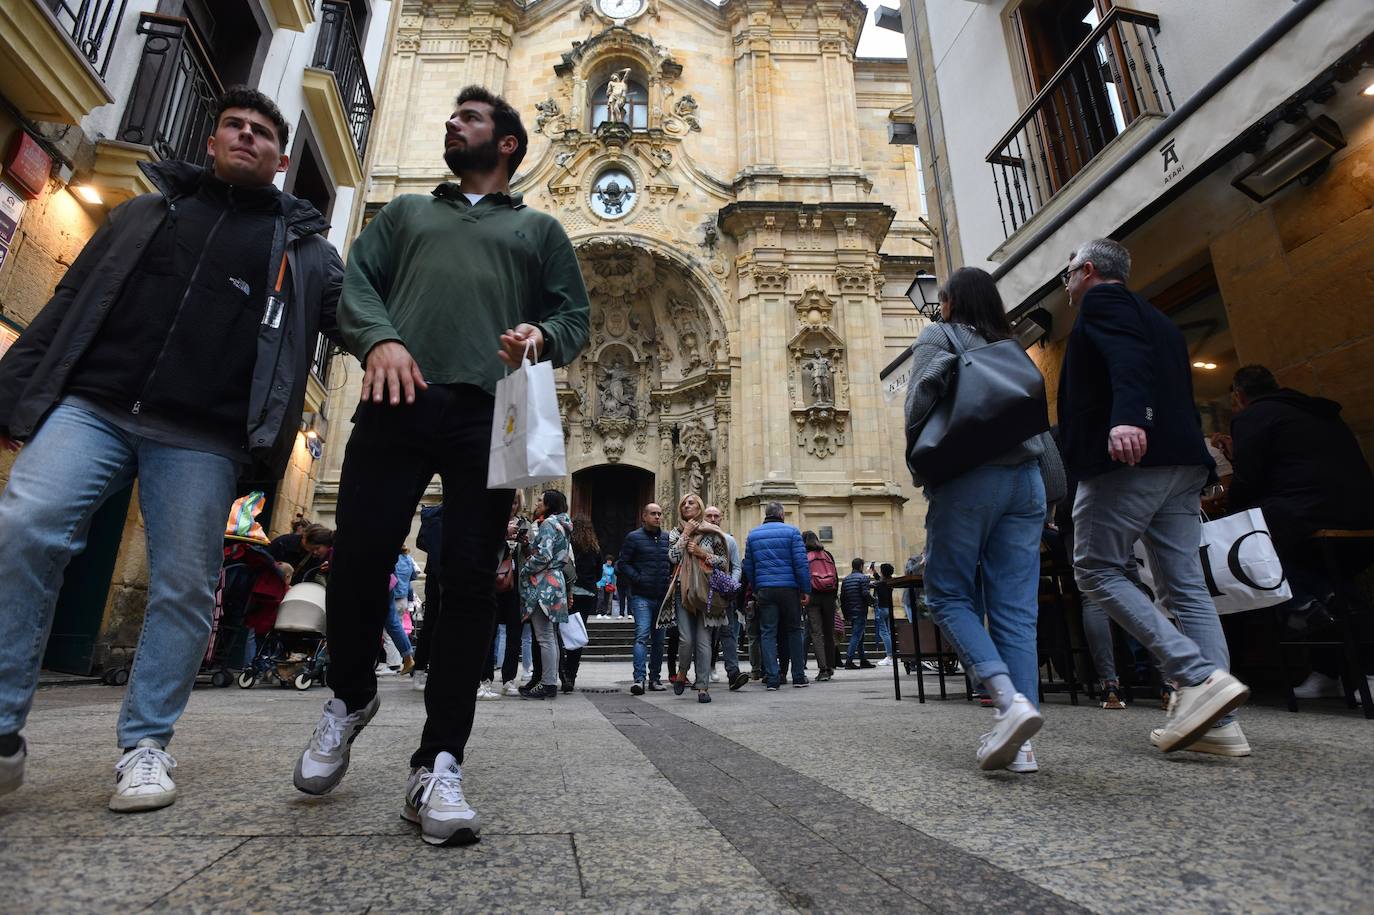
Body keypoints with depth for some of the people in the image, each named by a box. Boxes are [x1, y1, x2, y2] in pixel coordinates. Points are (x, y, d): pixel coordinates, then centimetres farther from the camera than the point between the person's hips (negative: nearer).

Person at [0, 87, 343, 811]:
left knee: (183, 586, -3)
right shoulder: (147, 210, 23)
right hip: (89, 405, 2)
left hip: (202, 439, -2)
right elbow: (70, 302, 19)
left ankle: (145, 745, 10)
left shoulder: (304, 247, 17)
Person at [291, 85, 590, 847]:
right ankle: (350, 698, 24)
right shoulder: (406, 211, 30)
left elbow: (574, 313, 17)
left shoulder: (537, 228, 26)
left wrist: (541, 337, -7)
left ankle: (437, 766, -1)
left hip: (487, 412, -1)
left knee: (470, 582, -8)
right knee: (356, 563, -5)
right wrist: (379, 338, -6)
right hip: (397, 400, 2)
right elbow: (355, 279, 16)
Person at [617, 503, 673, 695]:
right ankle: (639, 679, -14)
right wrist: (638, 579, -15)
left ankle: (655, 678, 21)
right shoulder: (634, 537, -2)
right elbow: (623, 563, -4)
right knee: (642, 636, -15)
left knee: (658, 638, 11)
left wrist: (672, 577, 7)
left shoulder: (667, 538, 12)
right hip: (641, 596, -5)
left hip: (662, 596, 5)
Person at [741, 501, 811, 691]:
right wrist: (806, 589, -3)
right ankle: (799, 676, 16)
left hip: (764, 590, 2)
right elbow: (801, 563, -8)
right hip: (789, 589, -2)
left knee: (767, 633, 4)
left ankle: (771, 679, 0)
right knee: (793, 631, 11)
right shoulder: (791, 531, -1)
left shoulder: (752, 535, 10)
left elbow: (748, 567, 10)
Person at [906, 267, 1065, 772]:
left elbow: (921, 402, -9)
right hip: (1024, 479, 6)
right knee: (1016, 608, 1)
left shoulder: (939, 336, 8)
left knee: (949, 596, 1)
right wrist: (1052, 491, 19)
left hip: (968, 478, -5)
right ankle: (1020, 741, 0)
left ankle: (1010, 699, -18)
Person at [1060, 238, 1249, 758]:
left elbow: (1128, 357, -18)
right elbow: (1180, 390, 25)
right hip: (1182, 462, 9)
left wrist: (1127, 417, -34)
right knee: (1185, 586, 5)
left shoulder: (1101, 300, 3)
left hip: (1127, 457, -9)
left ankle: (1199, 677, -13)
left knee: (1096, 571, -3)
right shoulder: (1158, 320, 29)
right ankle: (1216, 721, 4)